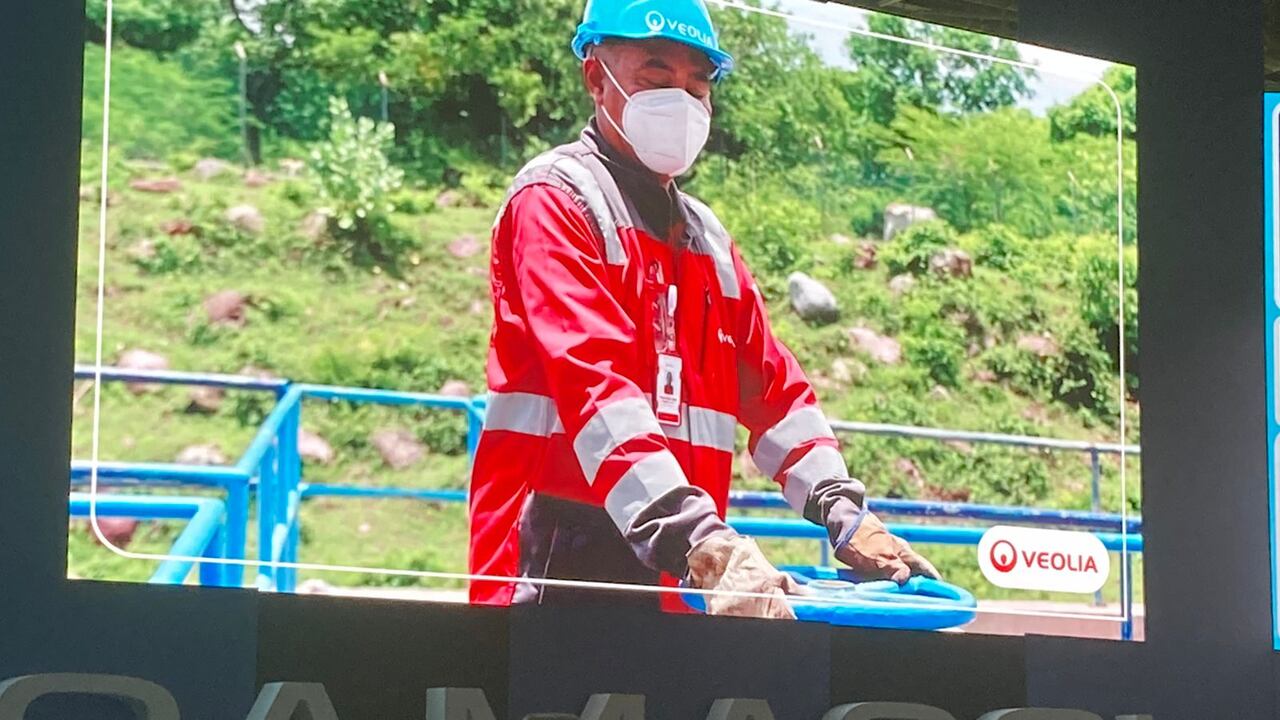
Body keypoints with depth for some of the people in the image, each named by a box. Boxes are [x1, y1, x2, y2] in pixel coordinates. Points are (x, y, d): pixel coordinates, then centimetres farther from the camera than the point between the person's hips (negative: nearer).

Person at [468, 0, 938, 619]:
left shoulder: (707, 238, 22)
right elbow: (595, 385, -19)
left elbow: (773, 389, 20)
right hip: (559, 566, -7)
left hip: (676, 579, 7)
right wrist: (704, 543, -31)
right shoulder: (555, 201, -4)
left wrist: (847, 520, 2)